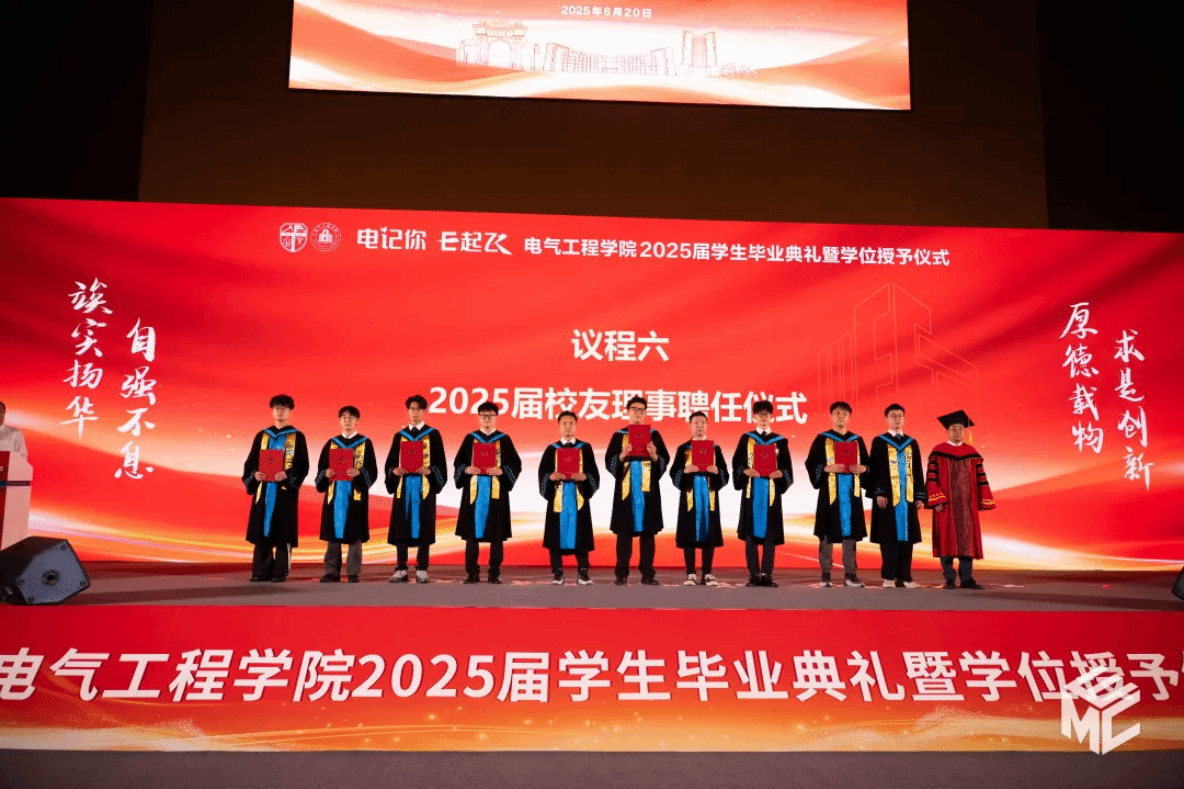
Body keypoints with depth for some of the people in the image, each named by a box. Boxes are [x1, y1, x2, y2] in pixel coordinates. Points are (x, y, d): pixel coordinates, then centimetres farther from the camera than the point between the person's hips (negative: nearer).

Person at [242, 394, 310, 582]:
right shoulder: (262, 436, 13)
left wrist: (287, 475, -19)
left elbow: (303, 466, -1)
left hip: (285, 490, -3)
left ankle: (280, 571, 2)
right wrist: (254, 474, -10)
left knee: (283, 532, -3)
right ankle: (261, 571, 7)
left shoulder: (297, 437, 4)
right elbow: (250, 462, 11)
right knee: (262, 531, 2)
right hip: (264, 489, 3)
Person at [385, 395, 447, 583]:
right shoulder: (400, 435, 12)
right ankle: (400, 569, 6)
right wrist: (394, 470, -10)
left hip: (424, 486, -2)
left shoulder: (433, 434, 4)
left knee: (423, 526, -2)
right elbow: (390, 462, 12)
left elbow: (440, 462, 1)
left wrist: (429, 470, -17)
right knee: (401, 526, 0)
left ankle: (422, 569, 3)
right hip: (404, 485, 3)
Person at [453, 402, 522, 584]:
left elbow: (516, 465, 1)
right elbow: (458, 462, 8)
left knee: (496, 534, 0)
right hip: (474, 491, 1)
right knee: (472, 533, 1)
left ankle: (495, 573, 7)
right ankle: (472, 572, 8)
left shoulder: (504, 439, 4)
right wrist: (467, 469, -13)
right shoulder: (470, 438, 8)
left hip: (496, 491, -1)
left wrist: (501, 471, -16)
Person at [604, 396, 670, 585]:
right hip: (625, 489, -1)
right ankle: (622, 574, 4)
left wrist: (655, 456, -17)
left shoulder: (654, 435, 9)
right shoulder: (618, 436, 7)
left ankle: (647, 574, 6)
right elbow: (609, 462, 1)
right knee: (624, 531, -1)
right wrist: (622, 456, -18)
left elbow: (665, 460, 4)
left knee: (647, 531, 1)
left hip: (648, 489, 1)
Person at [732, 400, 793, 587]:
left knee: (770, 533, -1)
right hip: (751, 489, 0)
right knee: (751, 531, -2)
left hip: (771, 490, 1)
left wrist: (779, 473, -16)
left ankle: (767, 574, 4)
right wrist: (747, 471, -17)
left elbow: (786, 467, 5)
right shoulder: (746, 439, 8)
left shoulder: (780, 441, 9)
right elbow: (737, 464, 2)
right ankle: (754, 574, 2)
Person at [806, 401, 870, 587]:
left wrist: (862, 468, -9)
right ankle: (825, 573, 5)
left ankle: (850, 573, 8)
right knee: (828, 532, -1)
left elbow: (866, 464, 13)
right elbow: (811, 464, -3)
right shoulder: (822, 439, 2)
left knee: (850, 532, 3)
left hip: (851, 493, 3)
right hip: (829, 491, -3)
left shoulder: (857, 440, 13)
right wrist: (827, 468, -20)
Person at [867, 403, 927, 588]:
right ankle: (889, 577, 1)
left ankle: (905, 576, 7)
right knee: (888, 536, -3)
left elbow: (918, 471, 12)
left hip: (908, 497, 3)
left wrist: (920, 496, 6)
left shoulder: (912, 443, 13)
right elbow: (874, 469, -3)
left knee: (906, 535, 2)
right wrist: (878, 493, -13)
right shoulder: (879, 442, 3)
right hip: (887, 497, -3)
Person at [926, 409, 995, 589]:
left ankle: (967, 578, 5)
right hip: (945, 504, -3)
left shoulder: (972, 453, 11)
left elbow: (980, 478, 12)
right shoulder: (938, 452, 1)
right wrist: (936, 500, -13)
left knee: (967, 540, 1)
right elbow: (931, 478, -4)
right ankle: (949, 579, 4)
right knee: (947, 540, -1)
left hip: (967, 505, 3)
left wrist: (984, 500, 5)